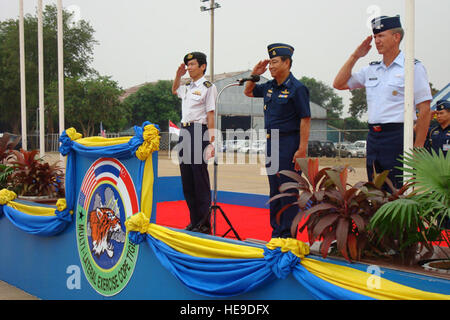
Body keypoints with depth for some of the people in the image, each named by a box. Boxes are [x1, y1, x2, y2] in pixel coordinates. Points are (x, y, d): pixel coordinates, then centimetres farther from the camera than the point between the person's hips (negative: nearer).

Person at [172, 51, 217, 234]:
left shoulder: (208, 87, -4)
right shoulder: (187, 87, 17)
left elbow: (210, 115, -10)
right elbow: (174, 91, 41)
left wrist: (211, 142, -16)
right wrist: (178, 75, 24)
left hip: (199, 132, -8)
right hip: (184, 131, 8)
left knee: (200, 180, -6)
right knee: (186, 180, 9)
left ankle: (204, 224, 1)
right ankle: (194, 221, 17)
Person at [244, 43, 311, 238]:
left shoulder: (297, 88, -10)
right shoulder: (270, 87, 12)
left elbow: (305, 120, -14)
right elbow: (248, 92, 29)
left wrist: (302, 150, -20)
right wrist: (254, 74, 11)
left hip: (289, 144, -8)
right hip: (271, 143, 8)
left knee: (288, 192, -3)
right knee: (274, 191, 14)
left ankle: (288, 235, 4)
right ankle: (276, 233, 24)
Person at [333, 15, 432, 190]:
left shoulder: (413, 68, -3)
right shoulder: (371, 70, 15)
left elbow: (424, 111, -7)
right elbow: (339, 84, 17)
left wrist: (417, 149, -12)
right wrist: (355, 56, 10)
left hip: (398, 136, -6)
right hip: (373, 136, 6)